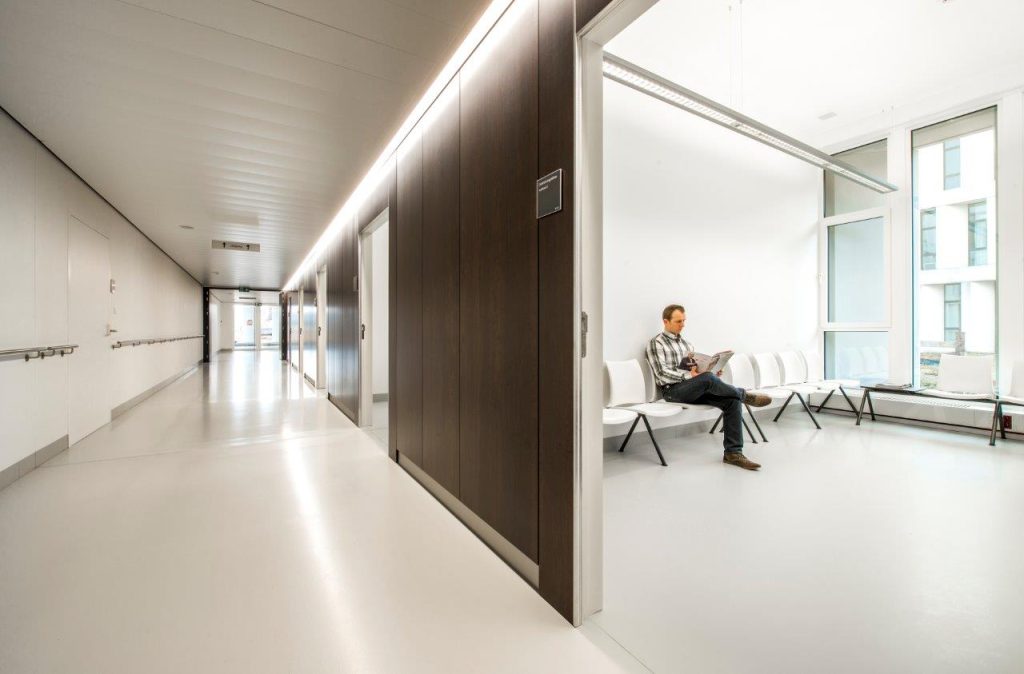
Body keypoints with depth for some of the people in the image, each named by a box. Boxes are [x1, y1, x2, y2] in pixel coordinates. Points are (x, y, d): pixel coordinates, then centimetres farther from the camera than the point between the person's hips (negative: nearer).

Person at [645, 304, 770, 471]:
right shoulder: (656, 343, -1)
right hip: (673, 390, -7)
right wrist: (688, 375, -23)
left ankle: (733, 452, -14)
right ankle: (745, 395, -12)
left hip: (695, 388, 7)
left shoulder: (686, 343, 24)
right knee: (708, 378, -36)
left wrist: (713, 372, 0)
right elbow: (662, 373, -13)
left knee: (733, 401, -16)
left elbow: (697, 369, 22)